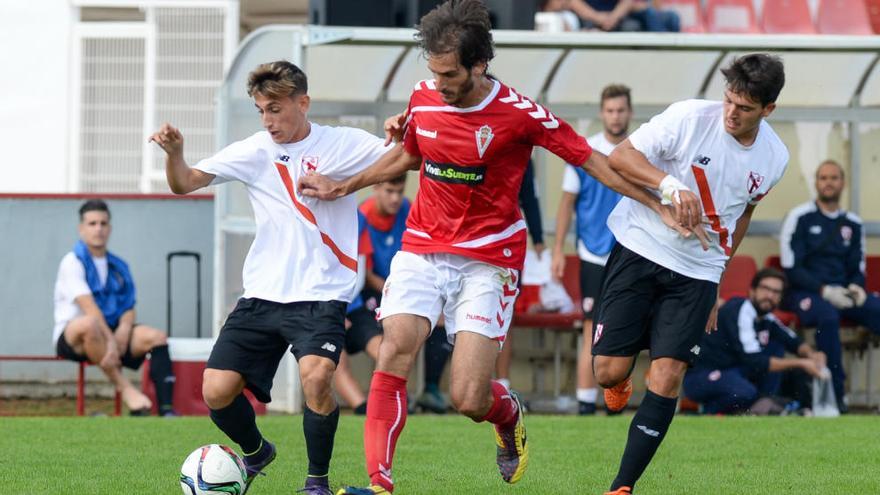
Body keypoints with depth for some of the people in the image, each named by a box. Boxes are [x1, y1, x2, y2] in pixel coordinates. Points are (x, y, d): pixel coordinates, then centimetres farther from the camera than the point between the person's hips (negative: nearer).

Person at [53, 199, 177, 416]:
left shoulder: (119, 267, 16)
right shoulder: (73, 262, -4)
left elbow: (129, 310, 8)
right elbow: (89, 308, -16)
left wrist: (120, 337, -15)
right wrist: (110, 341, -26)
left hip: (112, 334, 6)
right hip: (72, 339, -6)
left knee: (156, 336, -17)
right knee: (89, 323, -40)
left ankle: (166, 409, -32)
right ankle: (125, 388, -28)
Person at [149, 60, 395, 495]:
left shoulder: (343, 145, 0)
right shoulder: (254, 151, 4)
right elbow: (184, 183, -1)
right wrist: (174, 152, -23)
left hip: (322, 296, -3)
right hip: (262, 296, 3)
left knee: (316, 376, -28)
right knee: (216, 392, -4)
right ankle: (255, 452, 29)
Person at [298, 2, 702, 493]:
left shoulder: (519, 113, -13)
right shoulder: (424, 99, 1)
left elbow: (591, 159, -5)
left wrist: (661, 205, -8)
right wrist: (341, 187, 24)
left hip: (488, 259, -4)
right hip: (423, 248, 4)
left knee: (469, 400, -10)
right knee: (396, 350, -20)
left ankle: (509, 413, 28)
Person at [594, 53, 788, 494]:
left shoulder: (774, 158, 0)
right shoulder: (691, 118, -14)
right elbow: (620, 156, -14)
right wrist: (669, 183, -32)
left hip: (697, 275, 2)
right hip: (640, 248, -2)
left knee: (667, 377, -11)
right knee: (609, 371, -7)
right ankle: (621, 384, 33)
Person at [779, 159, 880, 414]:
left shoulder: (853, 224, 15)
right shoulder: (800, 218, -1)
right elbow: (791, 269, -6)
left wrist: (856, 288, -6)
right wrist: (824, 291, -17)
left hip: (841, 294, 5)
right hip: (804, 292, -5)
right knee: (828, 316, -38)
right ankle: (836, 394, -32)